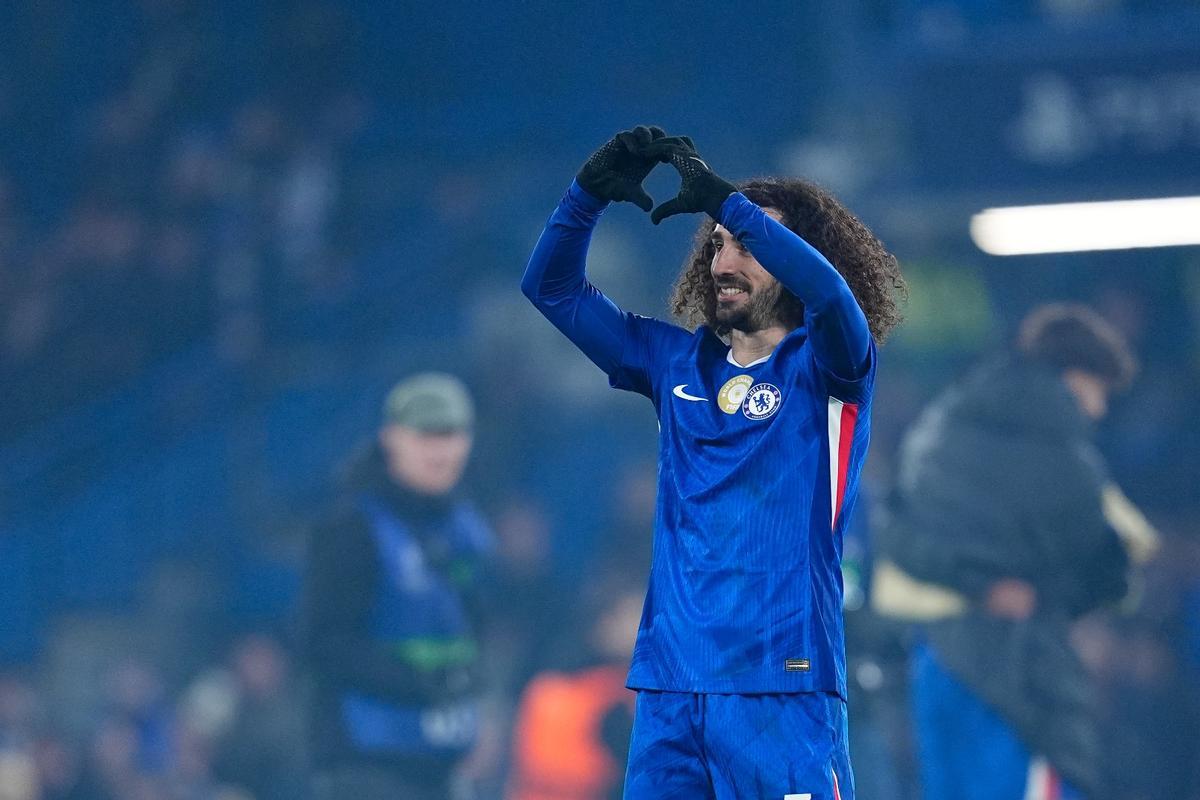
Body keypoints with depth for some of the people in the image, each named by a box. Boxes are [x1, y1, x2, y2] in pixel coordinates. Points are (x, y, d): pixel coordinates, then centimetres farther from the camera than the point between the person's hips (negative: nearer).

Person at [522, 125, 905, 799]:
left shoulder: (825, 370, 1)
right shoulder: (678, 363, 15)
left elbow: (830, 293, -21)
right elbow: (553, 288, 17)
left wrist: (726, 200, -22)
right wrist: (591, 193, 2)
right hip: (669, 682, 5)